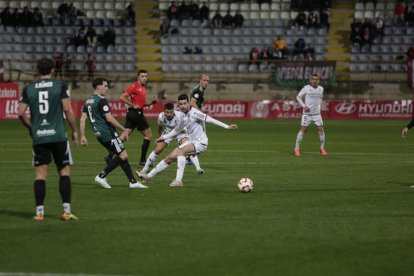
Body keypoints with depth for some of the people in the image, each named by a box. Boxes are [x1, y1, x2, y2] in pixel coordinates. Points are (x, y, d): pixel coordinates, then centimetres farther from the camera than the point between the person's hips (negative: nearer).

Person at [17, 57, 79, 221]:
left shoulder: (29, 88, 6)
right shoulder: (60, 85, -1)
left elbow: (21, 113, 1)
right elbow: (67, 110, -7)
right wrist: (74, 131, 3)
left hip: (38, 137, 2)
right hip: (58, 136, -2)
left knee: (40, 175, 5)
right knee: (64, 171, 5)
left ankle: (39, 212, 1)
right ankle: (66, 210, -1)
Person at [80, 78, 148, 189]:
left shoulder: (88, 101, 14)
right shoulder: (101, 100, -13)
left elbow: (82, 119, 11)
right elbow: (109, 118, -18)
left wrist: (82, 136, 12)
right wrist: (124, 129, -11)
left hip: (99, 134, 10)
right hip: (108, 133, -10)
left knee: (121, 156, 12)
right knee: (123, 155, -6)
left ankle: (133, 182, 9)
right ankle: (101, 176, -7)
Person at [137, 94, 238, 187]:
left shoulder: (194, 113, -18)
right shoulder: (182, 115, 7)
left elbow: (210, 119, -25)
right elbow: (179, 129, 25)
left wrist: (226, 126, -32)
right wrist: (165, 137, 31)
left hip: (200, 142, -8)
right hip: (191, 141, 8)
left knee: (180, 151, -31)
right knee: (170, 158, 6)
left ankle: (178, 180, -31)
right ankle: (148, 176, 15)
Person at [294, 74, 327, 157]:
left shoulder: (321, 89, 5)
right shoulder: (306, 88, -8)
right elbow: (298, 97, -3)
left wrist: (319, 107, 12)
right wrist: (304, 106, -14)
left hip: (317, 113, 4)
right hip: (307, 113, -4)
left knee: (321, 129, -2)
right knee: (303, 130, -7)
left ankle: (322, 148, 13)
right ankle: (297, 149, 0)